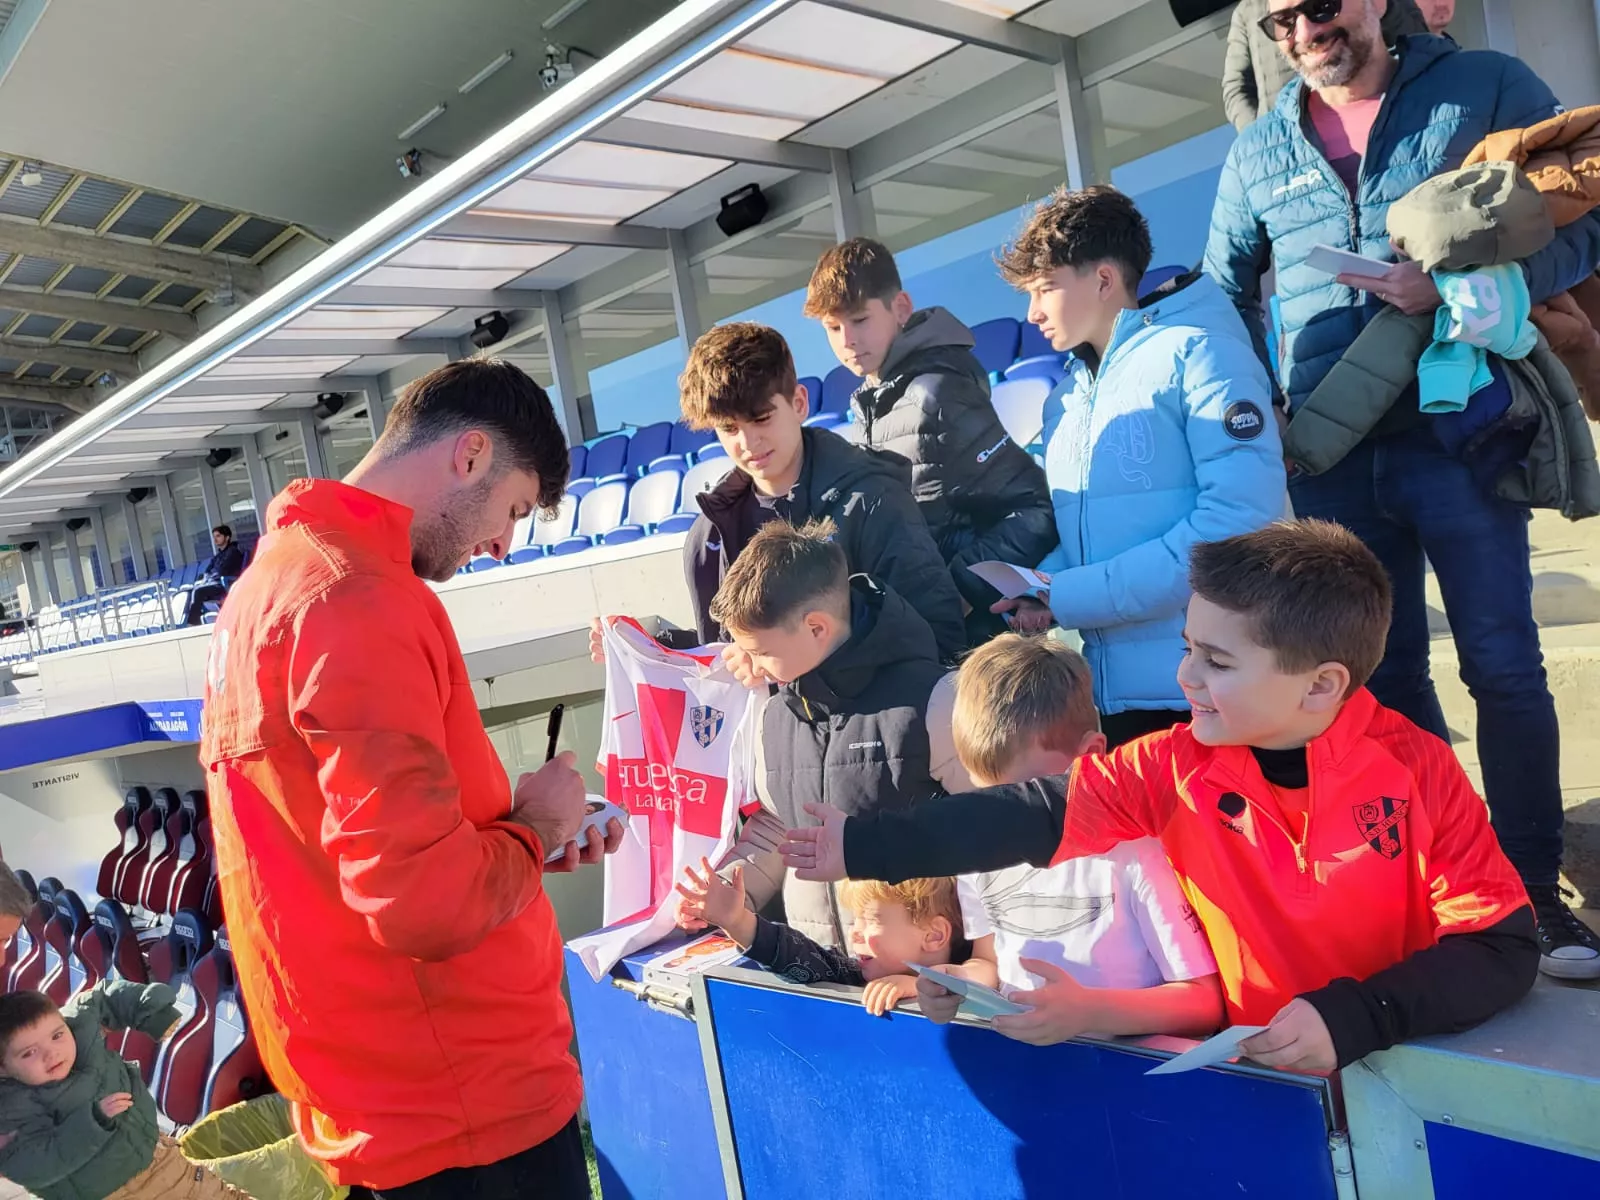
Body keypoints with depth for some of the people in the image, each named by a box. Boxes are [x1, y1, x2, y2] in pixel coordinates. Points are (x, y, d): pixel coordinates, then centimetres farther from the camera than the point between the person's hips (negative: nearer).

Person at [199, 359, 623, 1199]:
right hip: (461, 1102, -9)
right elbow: (427, 897, -29)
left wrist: (515, 829, 9)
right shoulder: (355, 598, -24)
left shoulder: (281, 572, 9)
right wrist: (536, 827, -11)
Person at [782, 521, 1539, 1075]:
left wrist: (1355, 1019, -25)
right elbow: (1028, 814, -9)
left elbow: (1502, 948, -12)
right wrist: (861, 844, -13)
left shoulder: (1417, 771, -13)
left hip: (1407, 1067, 0)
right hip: (1252, 1071, 1)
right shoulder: (1173, 767, -8)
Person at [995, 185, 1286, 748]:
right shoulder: (1064, 399, 16)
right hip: (1113, 689, 7)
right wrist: (1038, 591, -5)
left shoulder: (1196, 352, -7)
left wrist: (1071, 596, -19)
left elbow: (1242, 515, -19)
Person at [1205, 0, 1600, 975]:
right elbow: (1221, 298, 19)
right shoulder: (1260, 151, 12)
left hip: (1459, 435, -3)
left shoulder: (1487, 87, 4)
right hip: (1330, 457, 3)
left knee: (1504, 667, -1)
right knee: (1385, 674, 8)